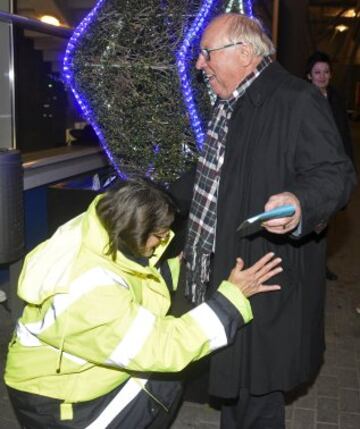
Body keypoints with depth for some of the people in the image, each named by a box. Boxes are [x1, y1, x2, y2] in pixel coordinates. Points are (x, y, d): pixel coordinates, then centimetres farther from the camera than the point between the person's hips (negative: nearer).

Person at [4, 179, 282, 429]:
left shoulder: (99, 231, -15)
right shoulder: (91, 295, -37)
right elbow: (164, 347, -30)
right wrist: (233, 295, -28)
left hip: (76, 370, 8)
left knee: (167, 377, 1)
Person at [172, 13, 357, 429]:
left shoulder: (296, 101, -17)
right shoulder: (230, 105, 13)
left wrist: (300, 203, -40)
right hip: (223, 269, 9)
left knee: (256, 384, 5)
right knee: (230, 374, 21)